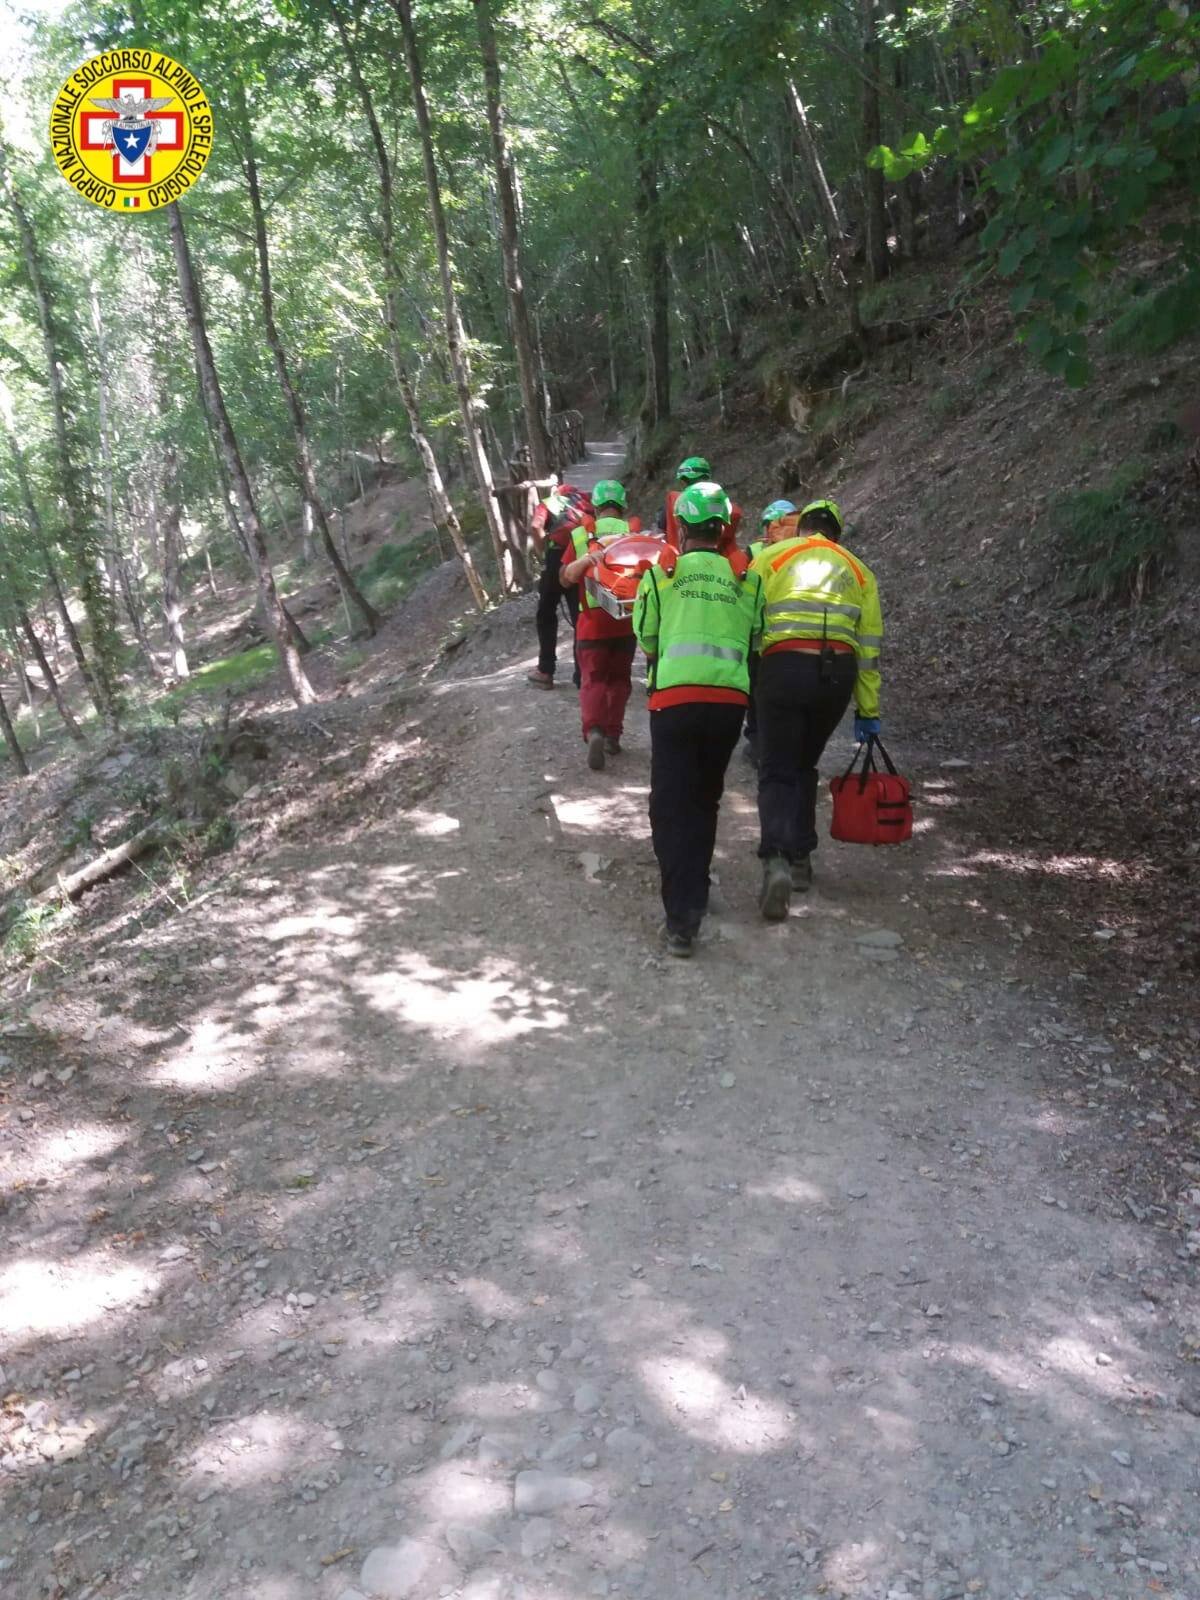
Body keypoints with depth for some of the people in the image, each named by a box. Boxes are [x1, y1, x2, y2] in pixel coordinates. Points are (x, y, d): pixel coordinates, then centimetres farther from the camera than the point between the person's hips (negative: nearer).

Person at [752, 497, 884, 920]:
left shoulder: (772, 556, 12)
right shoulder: (858, 570, 20)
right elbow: (870, 646, 16)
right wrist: (868, 710, 17)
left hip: (784, 666, -3)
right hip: (839, 672, 3)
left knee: (777, 770, 2)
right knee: (804, 765, 22)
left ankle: (776, 860, -20)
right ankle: (800, 858, 24)